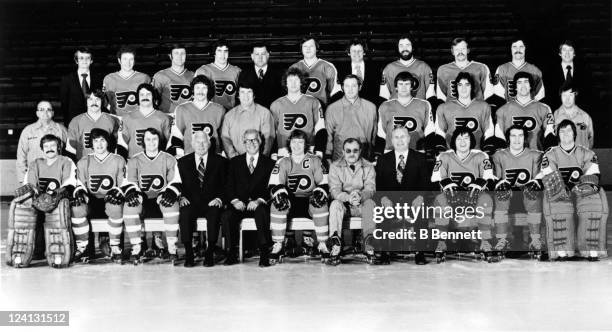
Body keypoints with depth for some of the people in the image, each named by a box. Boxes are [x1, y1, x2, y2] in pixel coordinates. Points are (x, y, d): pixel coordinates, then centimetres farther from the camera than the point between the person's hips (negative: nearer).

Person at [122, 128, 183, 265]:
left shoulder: (169, 160, 11)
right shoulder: (134, 161, 12)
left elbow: (176, 182, 4)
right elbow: (129, 183, 5)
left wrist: (170, 192, -19)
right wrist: (132, 192, -19)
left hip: (161, 200, -1)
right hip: (142, 202, 1)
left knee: (171, 204, -35)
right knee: (129, 206, -32)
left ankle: (172, 248, -24)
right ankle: (136, 248, -23)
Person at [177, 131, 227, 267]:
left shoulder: (219, 161, 10)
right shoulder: (183, 162, 14)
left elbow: (225, 185, 6)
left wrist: (219, 199, -11)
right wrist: (182, 197, -8)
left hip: (211, 204, -1)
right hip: (191, 203, 1)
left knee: (214, 214, -34)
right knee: (185, 213, -32)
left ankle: (210, 254, -25)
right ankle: (188, 254, -24)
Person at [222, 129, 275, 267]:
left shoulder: (269, 163, 13)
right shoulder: (235, 162, 18)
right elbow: (229, 186, 10)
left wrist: (259, 200, -16)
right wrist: (235, 200, -9)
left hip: (259, 204, -2)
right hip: (239, 204, 2)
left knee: (261, 213, -37)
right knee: (226, 216, -30)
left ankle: (264, 254, -30)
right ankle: (232, 253, -17)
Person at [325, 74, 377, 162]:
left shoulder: (371, 107, 6)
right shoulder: (332, 109, 5)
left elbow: (374, 135, 12)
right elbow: (328, 136, 10)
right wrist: (328, 158, 7)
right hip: (339, 159, 0)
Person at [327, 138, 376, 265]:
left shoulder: (368, 167, 4)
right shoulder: (335, 167, 3)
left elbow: (370, 189, -9)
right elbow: (334, 190, -10)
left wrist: (360, 196, -35)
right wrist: (348, 197, -33)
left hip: (361, 205, 0)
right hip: (343, 204, 0)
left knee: (370, 203, -32)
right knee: (335, 204, -33)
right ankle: (335, 246, -41)